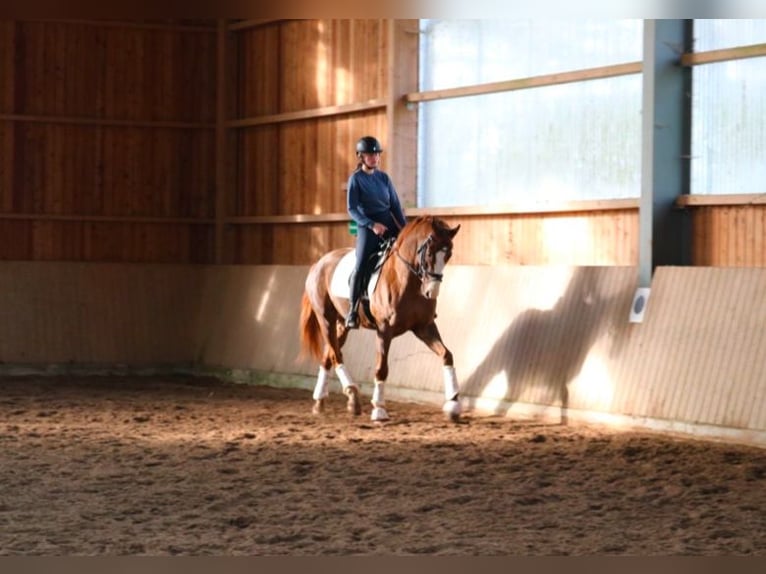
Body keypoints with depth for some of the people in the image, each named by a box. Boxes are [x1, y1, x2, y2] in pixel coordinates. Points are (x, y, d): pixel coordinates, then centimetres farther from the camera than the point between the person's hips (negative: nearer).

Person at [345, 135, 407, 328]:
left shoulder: (384, 177, 10)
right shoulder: (356, 179, -2)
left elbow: (395, 205, 11)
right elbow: (352, 209, -7)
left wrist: (404, 226, -1)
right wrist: (372, 225, -18)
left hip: (389, 224, 4)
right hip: (366, 226, -4)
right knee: (361, 266, -17)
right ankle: (352, 310, -7)